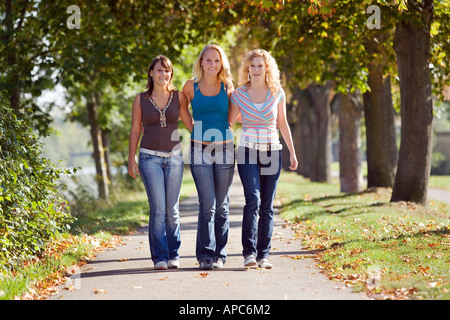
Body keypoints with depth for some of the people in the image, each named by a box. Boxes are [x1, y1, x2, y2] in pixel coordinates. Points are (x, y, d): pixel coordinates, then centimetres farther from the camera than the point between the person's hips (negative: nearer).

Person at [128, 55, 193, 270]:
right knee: (158, 209, -9)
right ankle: (159, 257, -2)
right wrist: (131, 159, 3)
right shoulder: (141, 99, 4)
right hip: (150, 157, -1)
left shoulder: (178, 97, 6)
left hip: (173, 157, 2)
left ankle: (173, 255, 15)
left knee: (172, 209, 4)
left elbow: (190, 124, 9)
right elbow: (135, 130, 6)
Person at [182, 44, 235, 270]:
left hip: (224, 149, 1)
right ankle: (205, 255, -3)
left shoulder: (227, 87, 6)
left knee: (221, 205, 5)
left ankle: (219, 254, 14)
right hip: (200, 150, -1)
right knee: (207, 204, -9)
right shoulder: (191, 86, 4)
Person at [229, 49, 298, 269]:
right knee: (253, 200, -19)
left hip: (272, 153, 2)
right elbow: (228, 123, 9)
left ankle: (263, 255, 8)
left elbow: (283, 124, 13)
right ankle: (249, 252, -15)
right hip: (248, 152, -2)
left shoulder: (277, 93, 3)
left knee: (267, 207, 2)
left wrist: (292, 152, 13)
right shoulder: (239, 94, 1)